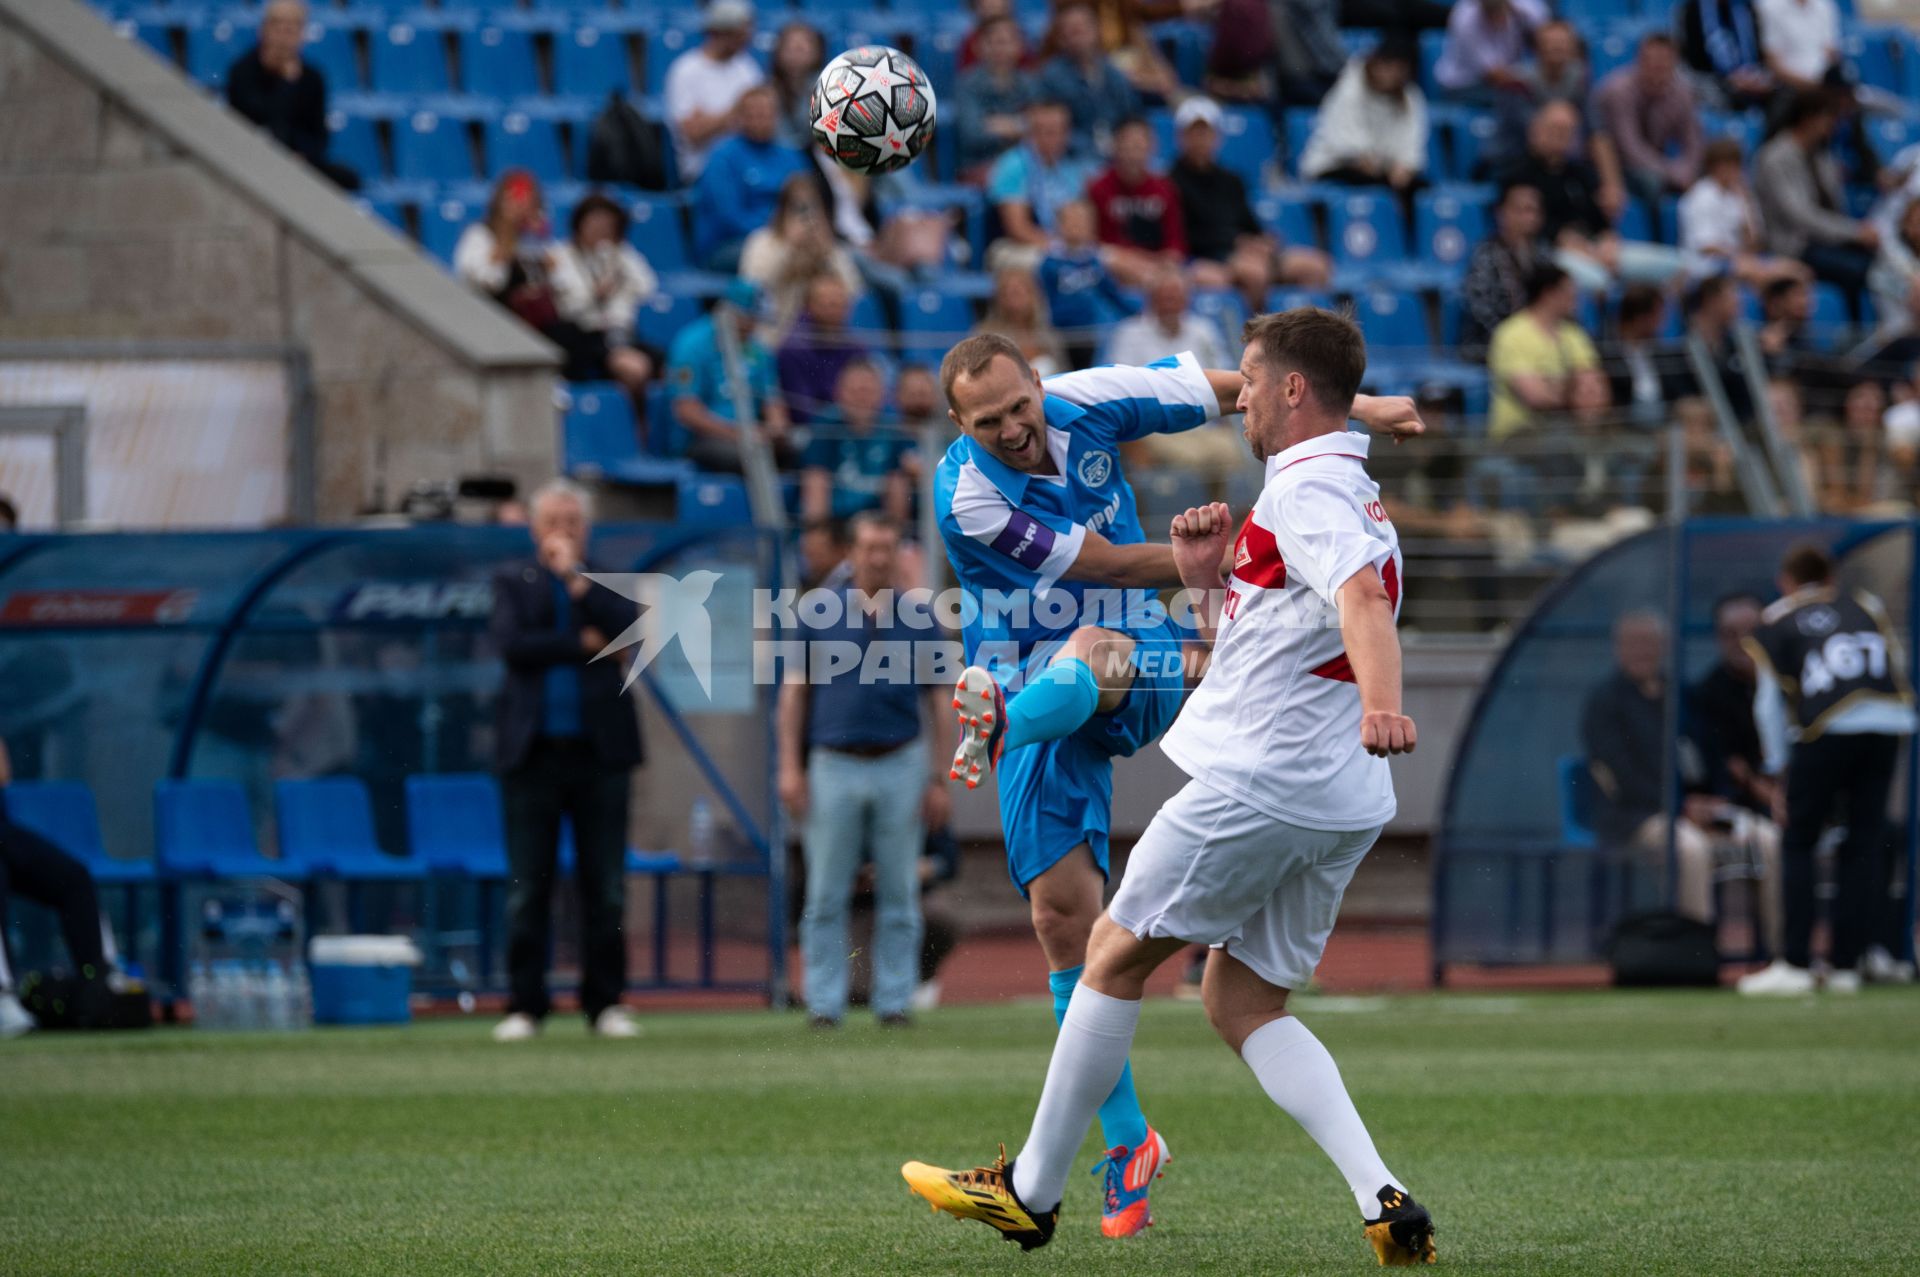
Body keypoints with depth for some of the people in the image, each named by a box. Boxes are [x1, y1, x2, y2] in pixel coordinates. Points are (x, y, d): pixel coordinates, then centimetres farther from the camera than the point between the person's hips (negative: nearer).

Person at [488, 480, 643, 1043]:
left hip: (599, 751, 1)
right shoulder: (513, 581, 10)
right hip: (533, 752, 0)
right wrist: (583, 644, -8)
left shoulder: (606, 582, 11)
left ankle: (605, 1002, 8)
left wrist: (575, 576, -7)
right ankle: (524, 1005, 3)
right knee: (527, 887, -1)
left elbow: (630, 628, -9)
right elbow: (511, 644, -6)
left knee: (605, 886, 2)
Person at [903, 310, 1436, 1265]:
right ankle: (1384, 1201, -6)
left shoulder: (1307, 489, -12)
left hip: (1259, 783, -9)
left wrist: (1379, 703, -50)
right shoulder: (1345, 496, 21)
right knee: (1241, 1003, 12)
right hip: (1339, 803, 9)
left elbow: (1362, 598, -32)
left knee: (1116, 954, 5)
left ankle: (1032, 1190, 14)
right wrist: (1210, 576, 11)